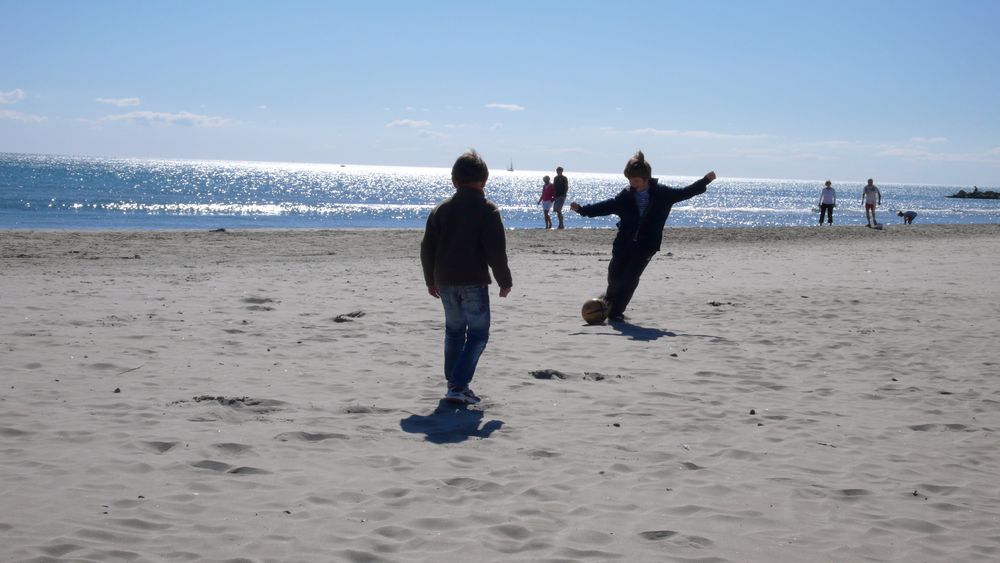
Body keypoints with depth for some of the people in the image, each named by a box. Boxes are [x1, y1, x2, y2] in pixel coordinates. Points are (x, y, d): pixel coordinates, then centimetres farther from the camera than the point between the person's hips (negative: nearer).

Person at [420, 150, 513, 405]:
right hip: (474, 281, -5)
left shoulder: (441, 209, 9)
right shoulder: (487, 210, -6)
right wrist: (505, 282, -1)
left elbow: (427, 248, 9)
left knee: (454, 331, 18)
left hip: (445, 281, 5)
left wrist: (431, 280, 19)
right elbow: (496, 251, -11)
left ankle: (454, 384, 22)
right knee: (478, 333, 0)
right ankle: (458, 386, -12)